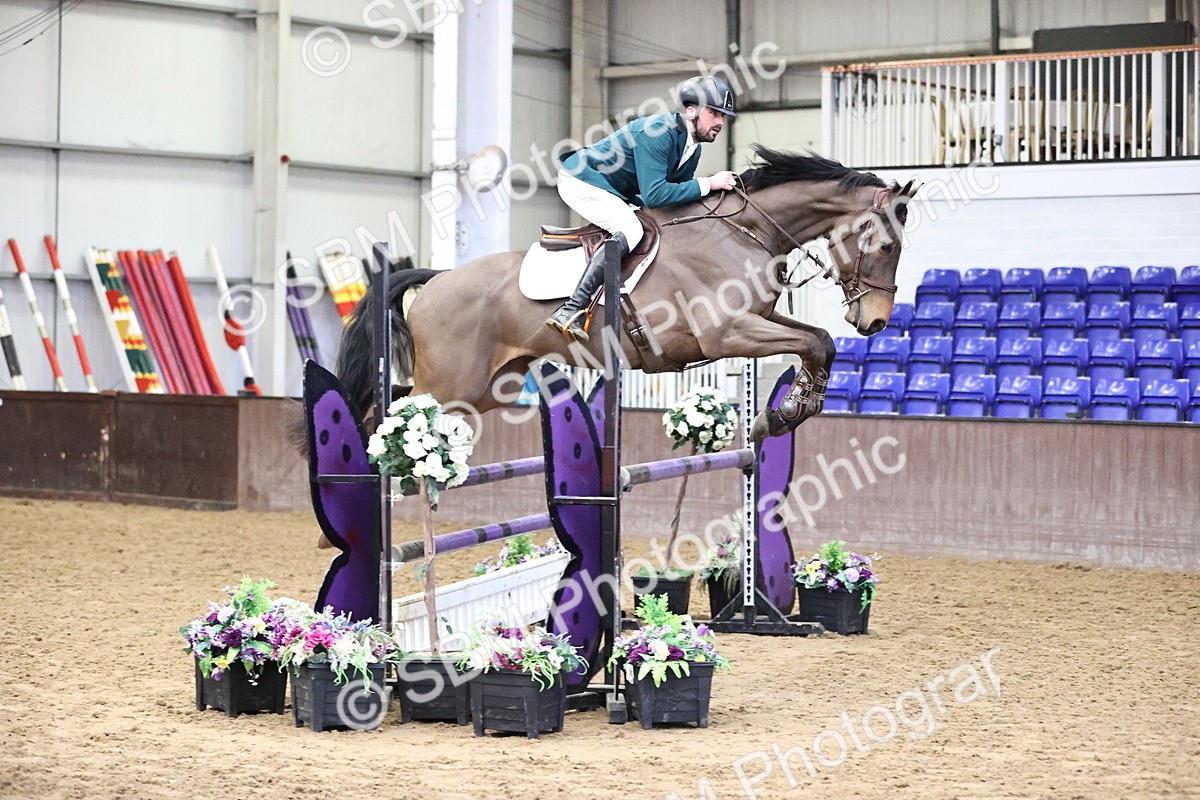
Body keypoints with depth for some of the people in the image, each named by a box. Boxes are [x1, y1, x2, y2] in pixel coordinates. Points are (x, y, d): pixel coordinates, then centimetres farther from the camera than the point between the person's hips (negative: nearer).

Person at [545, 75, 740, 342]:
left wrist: (721, 188, -6)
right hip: (581, 180, -11)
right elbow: (654, 195, -34)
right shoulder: (658, 132, -26)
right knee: (630, 230, -29)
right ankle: (570, 310, -37)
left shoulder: (692, 149, 3)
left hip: (615, 194, 11)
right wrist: (708, 184, -29)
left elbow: (679, 193, 8)